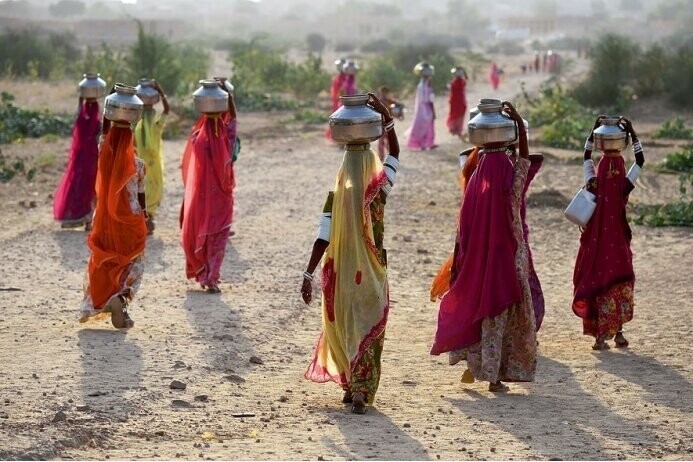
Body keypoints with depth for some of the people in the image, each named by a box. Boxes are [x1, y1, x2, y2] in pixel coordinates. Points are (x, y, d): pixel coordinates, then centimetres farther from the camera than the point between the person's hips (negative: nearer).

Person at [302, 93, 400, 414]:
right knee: (368, 331, 4)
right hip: (370, 275, 0)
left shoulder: (335, 197, -10)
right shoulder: (379, 192, -8)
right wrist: (386, 115, 0)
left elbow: (323, 238, -14)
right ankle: (361, 391, -8)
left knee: (344, 328, 17)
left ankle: (350, 385, 25)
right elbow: (394, 154, 3)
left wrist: (308, 274, -11)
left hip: (341, 275, 0)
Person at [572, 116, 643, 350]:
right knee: (619, 284, 11)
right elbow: (640, 160, -3)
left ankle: (601, 335, 3)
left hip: (595, 244, 2)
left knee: (597, 285, 6)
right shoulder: (624, 188, -12)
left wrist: (595, 129, 5)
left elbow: (587, 155, 6)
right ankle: (618, 332, 10)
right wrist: (631, 132, -5)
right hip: (617, 245, -1)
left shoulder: (593, 186, -7)